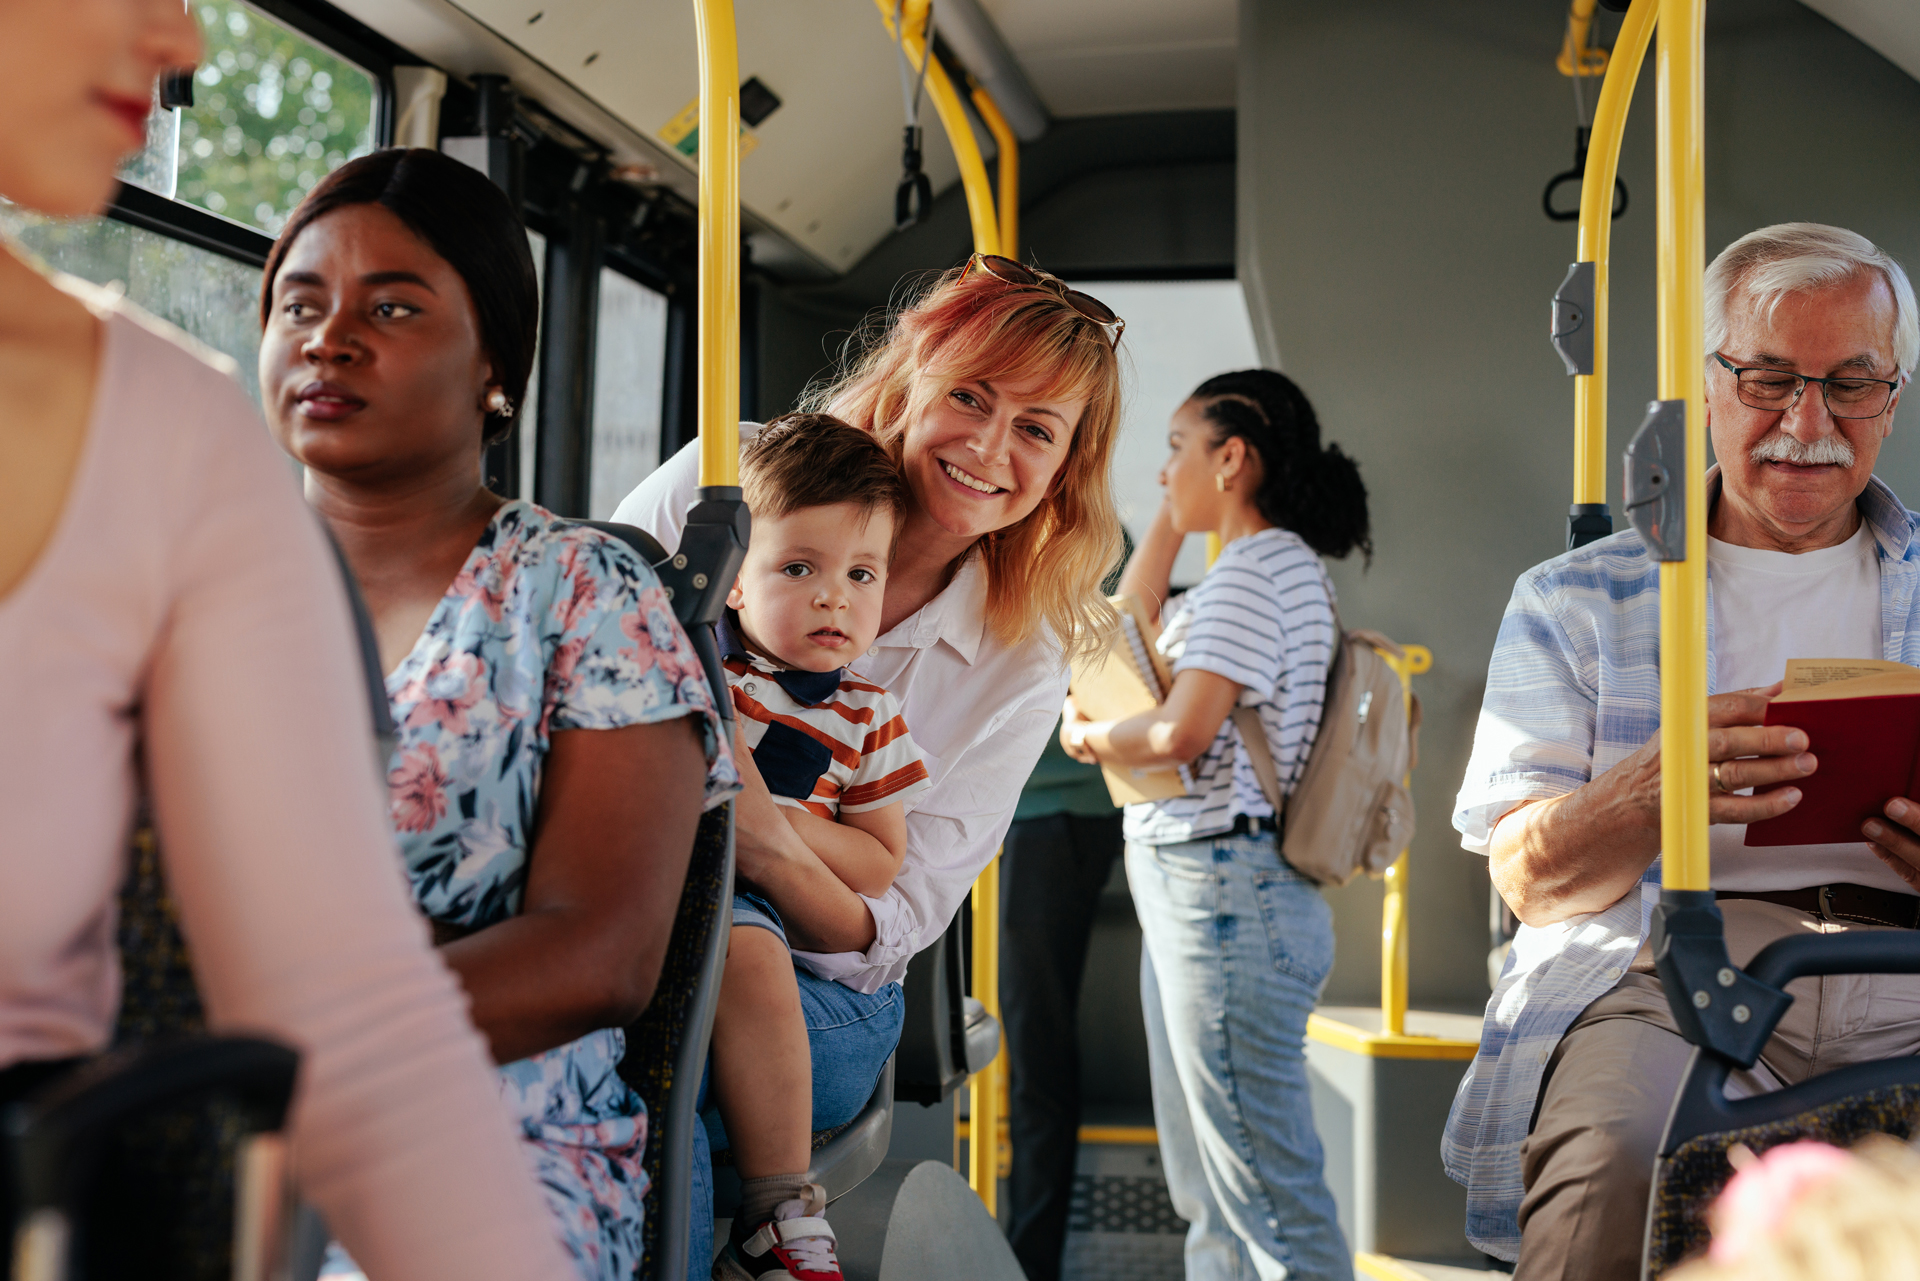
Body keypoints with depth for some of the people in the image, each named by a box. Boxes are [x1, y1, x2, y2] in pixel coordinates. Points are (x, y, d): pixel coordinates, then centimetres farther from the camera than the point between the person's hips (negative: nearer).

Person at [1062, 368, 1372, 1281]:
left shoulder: (1257, 565, -12)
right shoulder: (1275, 568, 18)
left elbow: (1182, 731, -21)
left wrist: (1087, 736, -3)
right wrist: (1171, 518, 23)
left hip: (1226, 891, -11)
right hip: (1197, 889, 11)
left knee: (1267, 1189, -9)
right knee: (1208, 1193, 15)